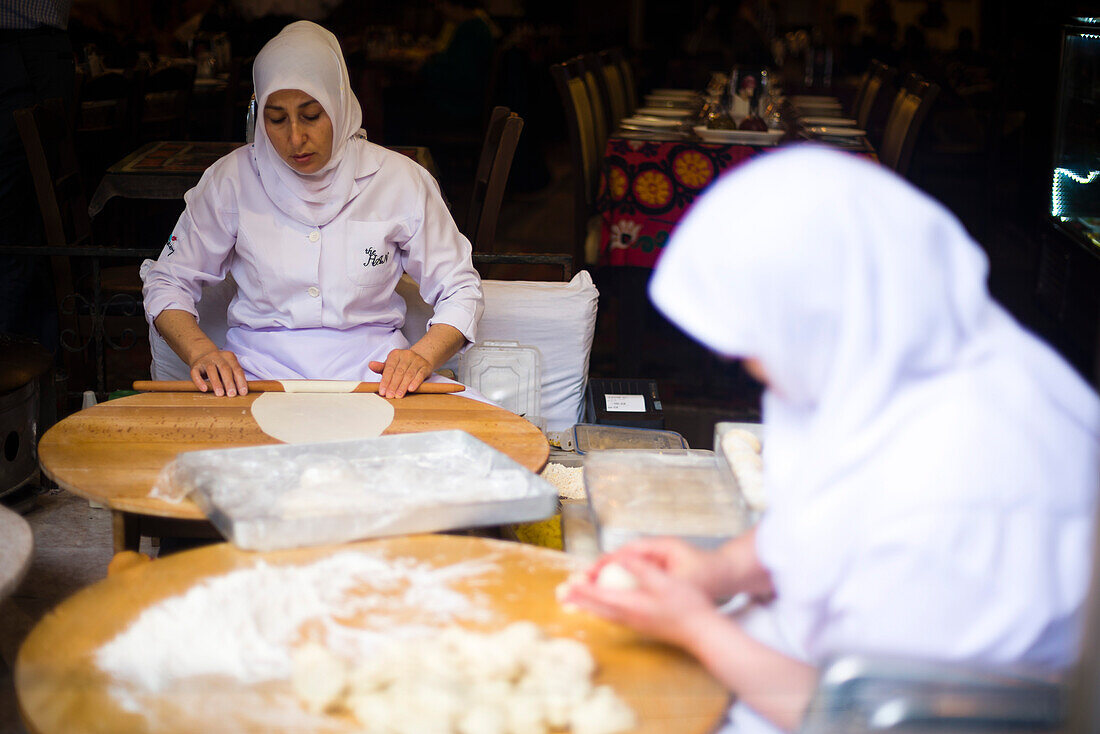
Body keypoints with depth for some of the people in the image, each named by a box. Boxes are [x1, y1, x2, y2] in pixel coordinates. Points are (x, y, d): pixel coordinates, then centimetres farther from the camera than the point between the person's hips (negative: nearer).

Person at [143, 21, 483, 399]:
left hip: (371, 368, 0)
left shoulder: (400, 180, 2)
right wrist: (201, 350, -10)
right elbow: (167, 281, 11)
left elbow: (460, 290, 7)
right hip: (258, 370, 0)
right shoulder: (233, 179, 3)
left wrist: (423, 356, -14)